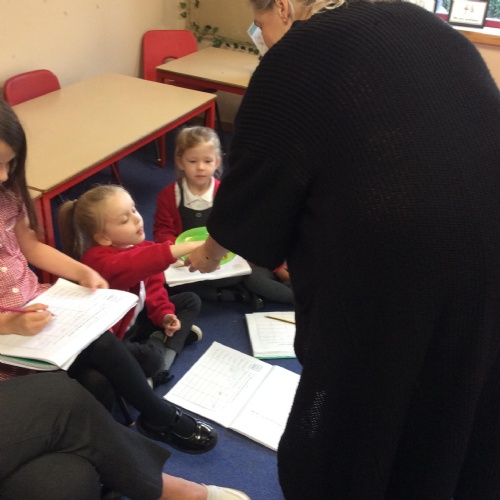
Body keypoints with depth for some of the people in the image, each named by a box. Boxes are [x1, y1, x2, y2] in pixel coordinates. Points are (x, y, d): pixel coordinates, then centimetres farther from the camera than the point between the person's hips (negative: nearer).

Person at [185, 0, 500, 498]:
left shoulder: (296, 59, -5)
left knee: (351, 426, 19)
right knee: (455, 422, 28)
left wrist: (210, 252, 23)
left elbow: (249, 188, 2)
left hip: (394, 278, -7)